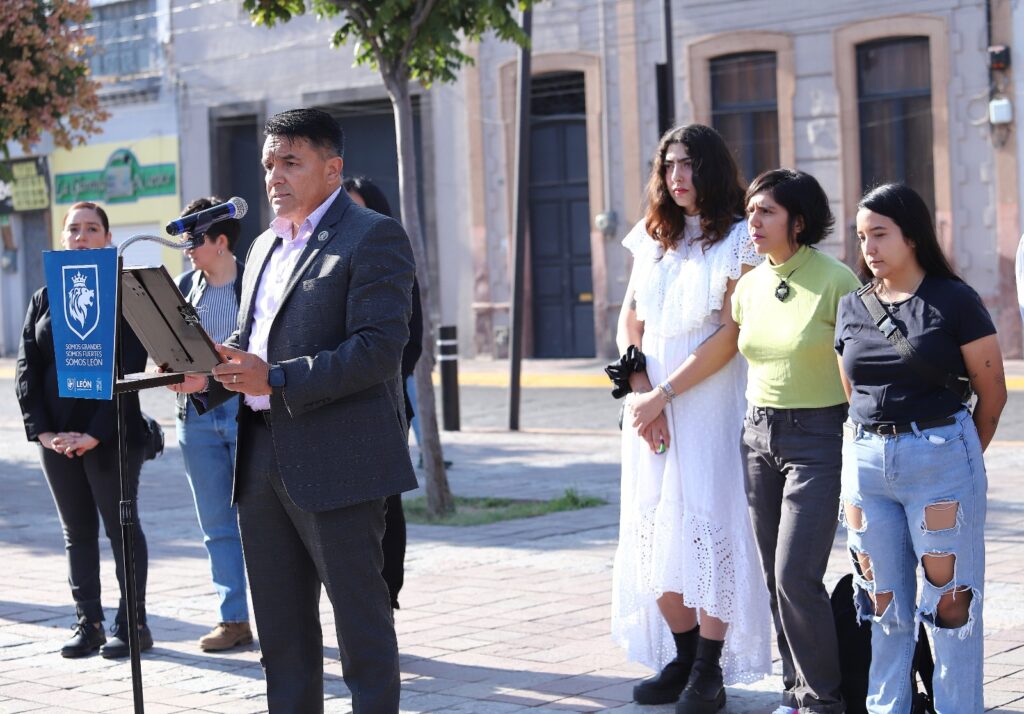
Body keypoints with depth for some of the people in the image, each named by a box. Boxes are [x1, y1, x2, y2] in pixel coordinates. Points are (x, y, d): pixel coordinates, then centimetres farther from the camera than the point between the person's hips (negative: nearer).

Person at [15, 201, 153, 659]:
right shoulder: (43, 300, 12)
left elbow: (128, 369, -10)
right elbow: (26, 370, 8)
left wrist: (96, 433, -18)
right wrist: (42, 431, -6)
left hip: (111, 435, -5)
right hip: (56, 437, 5)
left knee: (121, 526, 0)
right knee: (77, 531, 8)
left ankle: (132, 623, 5)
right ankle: (88, 624, 12)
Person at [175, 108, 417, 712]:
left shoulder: (374, 237, -8)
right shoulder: (266, 247, 19)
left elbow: (379, 348, -18)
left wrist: (275, 379, -24)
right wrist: (206, 377, 3)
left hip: (338, 459, -8)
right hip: (263, 456, 8)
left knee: (361, 617, -1)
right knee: (281, 624, 12)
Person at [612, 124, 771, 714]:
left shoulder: (740, 240, -2)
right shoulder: (653, 239, 15)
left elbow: (730, 334, -10)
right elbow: (630, 325, 11)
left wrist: (664, 395, -13)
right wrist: (642, 395, -5)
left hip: (712, 405, -5)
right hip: (652, 408, 6)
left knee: (706, 528, -9)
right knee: (653, 529, 3)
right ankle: (683, 660, 13)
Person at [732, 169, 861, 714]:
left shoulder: (835, 280, -12)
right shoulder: (749, 287, 8)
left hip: (819, 439, -6)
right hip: (759, 435, 7)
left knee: (796, 576, -11)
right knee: (776, 578, 8)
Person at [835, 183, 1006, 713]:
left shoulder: (953, 301, -5)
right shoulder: (852, 307, 10)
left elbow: (992, 392, 0)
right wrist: (856, 458, 12)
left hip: (940, 461, -5)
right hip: (866, 462, 5)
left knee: (949, 604, -2)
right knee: (882, 605, 10)